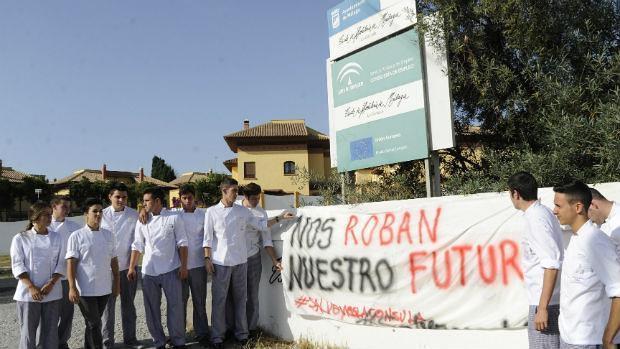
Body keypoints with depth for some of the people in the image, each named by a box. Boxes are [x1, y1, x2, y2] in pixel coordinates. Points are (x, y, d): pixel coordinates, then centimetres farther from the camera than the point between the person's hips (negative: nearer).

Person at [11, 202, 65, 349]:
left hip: (52, 292, 2)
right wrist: (32, 287, -15)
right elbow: (18, 266, -5)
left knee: (50, 331, 6)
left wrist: (51, 284, -11)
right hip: (28, 292, -2)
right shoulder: (20, 239, -1)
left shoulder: (57, 238, 6)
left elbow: (61, 264, 4)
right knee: (28, 330, 3)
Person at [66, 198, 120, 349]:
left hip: (104, 288, 5)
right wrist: (72, 288, -15)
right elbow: (71, 263, -9)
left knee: (93, 324, 16)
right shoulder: (77, 236, -7)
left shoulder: (108, 234, 7)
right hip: (85, 289, -4)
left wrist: (117, 283, 10)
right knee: (94, 324, -1)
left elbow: (114, 261, 11)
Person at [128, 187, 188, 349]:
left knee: (175, 306, 2)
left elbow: (182, 244, -3)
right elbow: (137, 246, 9)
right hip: (148, 271, 3)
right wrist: (132, 267, 4)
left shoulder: (174, 218, -3)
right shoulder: (142, 221, 7)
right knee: (152, 308, 9)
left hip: (171, 270, -3)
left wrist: (183, 266, -7)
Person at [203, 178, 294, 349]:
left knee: (240, 298, 10)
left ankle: (241, 333, 21)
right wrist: (207, 258, -6)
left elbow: (260, 224, 11)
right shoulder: (212, 211, -1)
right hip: (221, 262, -3)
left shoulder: (243, 210, 6)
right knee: (219, 300, 4)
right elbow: (208, 237, -1)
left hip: (240, 261, 3)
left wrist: (280, 218, 4)